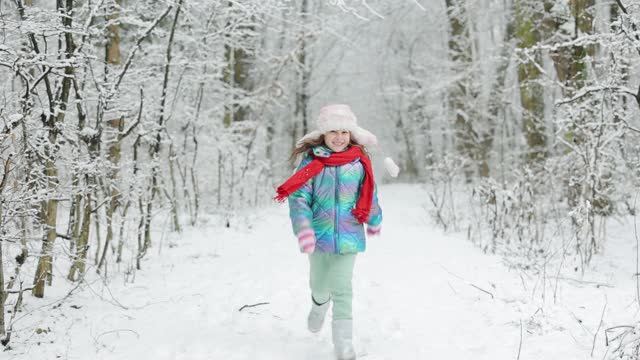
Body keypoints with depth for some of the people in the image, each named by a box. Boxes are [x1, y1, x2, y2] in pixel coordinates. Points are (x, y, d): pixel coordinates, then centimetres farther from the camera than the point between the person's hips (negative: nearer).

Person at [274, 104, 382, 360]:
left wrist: (374, 220, 25)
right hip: (319, 235, 1)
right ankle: (319, 303, 55)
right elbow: (299, 198, -12)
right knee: (319, 285, 19)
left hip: (348, 237, -1)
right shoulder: (311, 162, -8)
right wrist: (303, 228, -26)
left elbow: (369, 196, 11)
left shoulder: (359, 162, -4)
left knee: (341, 288, -8)